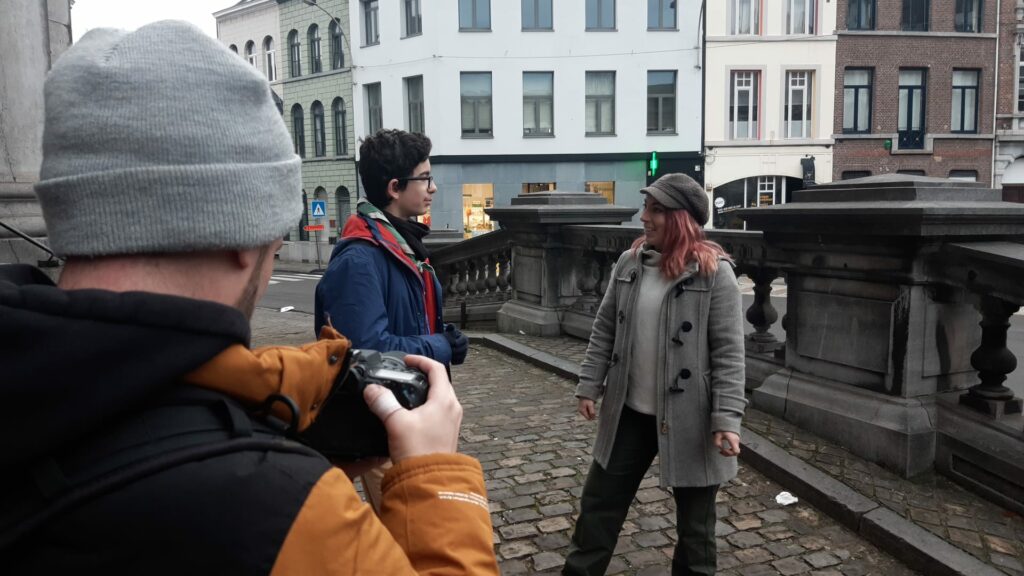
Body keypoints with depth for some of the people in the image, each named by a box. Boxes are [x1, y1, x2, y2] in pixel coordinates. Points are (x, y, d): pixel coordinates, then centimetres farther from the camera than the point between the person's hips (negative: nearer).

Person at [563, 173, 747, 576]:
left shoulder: (714, 272, -12)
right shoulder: (629, 263, 2)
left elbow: (728, 352, -13)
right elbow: (604, 330, 8)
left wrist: (727, 418, -17)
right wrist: (589, 386, 6)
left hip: (688, 418, -4)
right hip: (629, 413, 5)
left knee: (695, 518, 14)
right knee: (599, 504, 15)